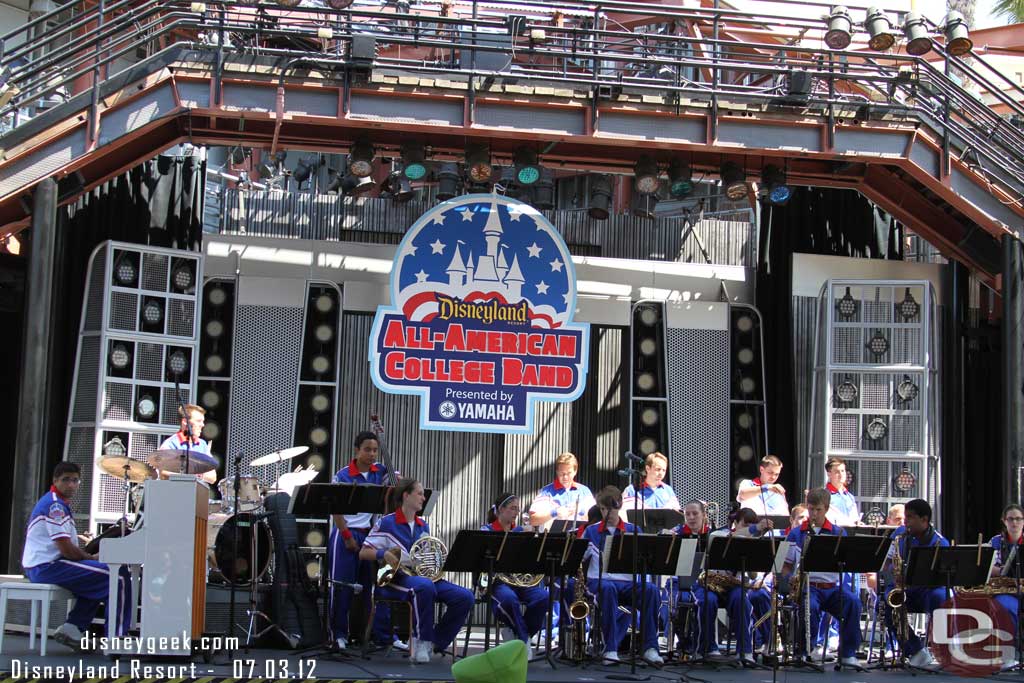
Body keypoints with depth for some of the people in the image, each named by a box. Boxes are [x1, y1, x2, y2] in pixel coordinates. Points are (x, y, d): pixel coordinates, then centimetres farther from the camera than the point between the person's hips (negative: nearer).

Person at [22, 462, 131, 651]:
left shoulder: (60, 504, 20)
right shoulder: (55, 505, -13)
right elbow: (66, 549, -19)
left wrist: (91, 558, 8)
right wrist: (93, 559, -6)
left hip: (39, 568, 11)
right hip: (47, 566, -11)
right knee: (119, 579, -16)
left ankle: (72, 628, 13)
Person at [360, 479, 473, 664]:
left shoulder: (423, 526, 18)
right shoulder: (386, 523, 0)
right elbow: (363, 553, -1)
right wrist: (383, 553, -21)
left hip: (423, 575, 7)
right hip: (397, 578, -6)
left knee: (464, 597, -15)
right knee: (424, 586, -41)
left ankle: (434, 642, -2)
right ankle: (421, 642, -26)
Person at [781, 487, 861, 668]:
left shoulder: (838, 533, 10)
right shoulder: (795, 534, 11)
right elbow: (787, 565, 12)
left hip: (832, 586, 1)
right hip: (807, 586, -1)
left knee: (853, 602, -29)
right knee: (810, 606, -35)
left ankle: (847, 653, -15)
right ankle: (806, 649, -10)